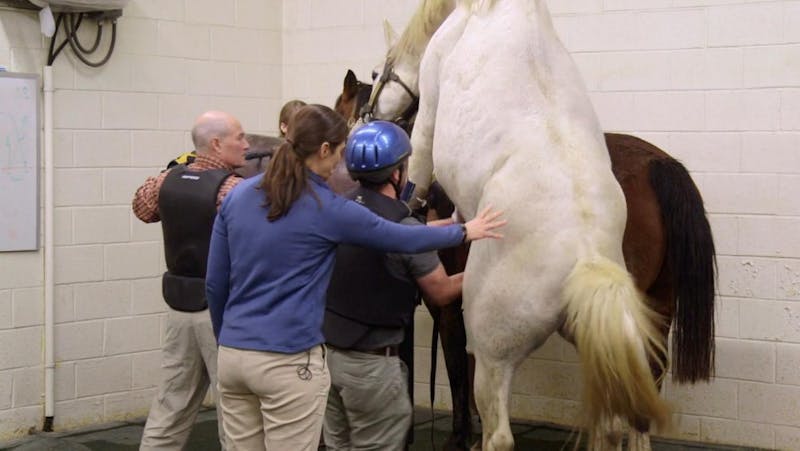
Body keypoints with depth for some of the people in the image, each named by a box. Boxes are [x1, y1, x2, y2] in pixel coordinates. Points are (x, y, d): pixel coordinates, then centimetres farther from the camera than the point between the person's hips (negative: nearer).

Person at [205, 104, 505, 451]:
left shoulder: (238, 196, 6)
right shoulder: (327, 209, -8)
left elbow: (215, 284, 10)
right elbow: (401, 239, 4)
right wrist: (465, 232, 20)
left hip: (232, 356, 6)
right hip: (289, 361, -6)